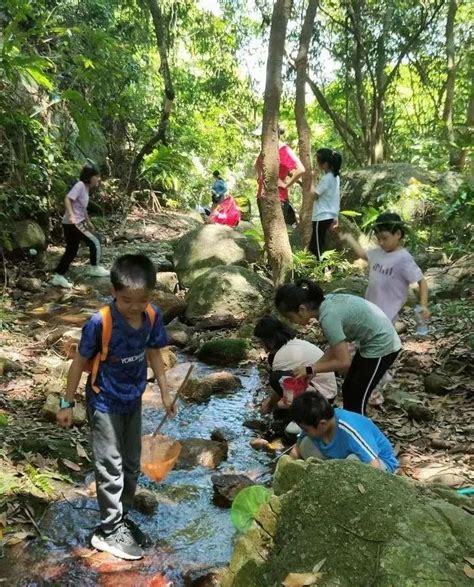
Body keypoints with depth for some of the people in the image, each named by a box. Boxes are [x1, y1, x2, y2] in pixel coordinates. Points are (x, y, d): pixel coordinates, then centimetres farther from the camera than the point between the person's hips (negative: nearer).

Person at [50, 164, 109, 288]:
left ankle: (58, 277, 16)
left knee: (72, 250, 12)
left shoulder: (86, 188, 13)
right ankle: (94, 268, 14)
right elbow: (67, 199, -24)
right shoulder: (80, 185, -15)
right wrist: (71, 215, -37)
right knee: (94, 242, -1)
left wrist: (88, 222, 30)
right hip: (73, 223, -10)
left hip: (77, 223, 10)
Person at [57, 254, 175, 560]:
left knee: (132, 463, 17)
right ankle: (109, 530, 18)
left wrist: (165, 392, 6)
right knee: (110, 466, 2)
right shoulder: (100, 322, -28)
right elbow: (80, 361, -15)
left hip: (133, 400, 5)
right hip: (104, 402, -5)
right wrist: (68, 403, -8)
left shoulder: (152, 316, -14)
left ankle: (123, 517, 36)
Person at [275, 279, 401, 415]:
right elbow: (337, 346, 5)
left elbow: (344, 362, -24)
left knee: (356, 399, 2)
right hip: (376, 340, 9)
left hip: (381, 346, -9)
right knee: (349, 390, 18)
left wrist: (310, 369, -15)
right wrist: (313, 367, -1)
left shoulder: (328, 317, -28)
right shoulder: (326, 303, -2)